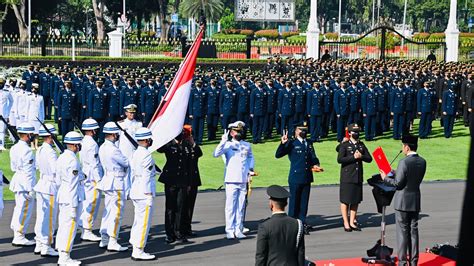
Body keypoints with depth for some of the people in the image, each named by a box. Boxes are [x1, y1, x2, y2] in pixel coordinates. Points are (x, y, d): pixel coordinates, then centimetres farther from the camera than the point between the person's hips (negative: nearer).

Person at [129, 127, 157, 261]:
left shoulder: (135, 154, 11)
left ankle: (135, 249, 22)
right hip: (144, 194, -10)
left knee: (138, 221, 16)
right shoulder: (146, 155, -17)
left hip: (135, 193, 10)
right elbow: (146, 176, -19)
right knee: (144, 223, -5)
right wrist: (148, 194, -16)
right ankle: (138, 251, -2)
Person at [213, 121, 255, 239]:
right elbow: (216, 154, -16)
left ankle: (238, 230, 11)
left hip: (243, 180, 4)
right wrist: (223, 141, -24)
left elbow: (251, 157, 26)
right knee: (230, 206, -3)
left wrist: (250, 169, 11)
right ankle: (230, 230, 0)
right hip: (231, 180, -4)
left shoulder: (247, 145, 12)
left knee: (241, 207, 6)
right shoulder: (228, 145, -1)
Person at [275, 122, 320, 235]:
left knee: (304, 201, 9)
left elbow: (313, 157, 21)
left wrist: (316, 164, 0)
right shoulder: (291, 143, -3)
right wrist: (283, 144, -25)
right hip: (295, 178, -5)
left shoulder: (309, 143, 14)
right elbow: (278, 155, -11)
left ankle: (302, 224, 16)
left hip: (307, 177, 5)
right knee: (294, 201, 1)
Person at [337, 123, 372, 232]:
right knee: (345, 200, -1)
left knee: (356, 200, 8)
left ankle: (352, 222, 16)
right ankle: (346, 223, 6)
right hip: (347, 177, -5)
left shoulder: (361, 145, 14)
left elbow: (369, 159, 9)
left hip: (358, 177, 5)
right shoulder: (344, 145, -3)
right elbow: (340, 159, -15)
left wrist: (361, 156, -10)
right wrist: (353, 157, -17)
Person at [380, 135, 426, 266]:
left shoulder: (404, 162, -19)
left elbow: (398, 183, -17)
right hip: (416, 202, 6)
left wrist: (385, 178, 0)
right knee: (414, 230, 11)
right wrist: (396, 173, 17)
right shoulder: (422, 162, 3)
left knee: (402, 231, 0)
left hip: (403, 202, -6)